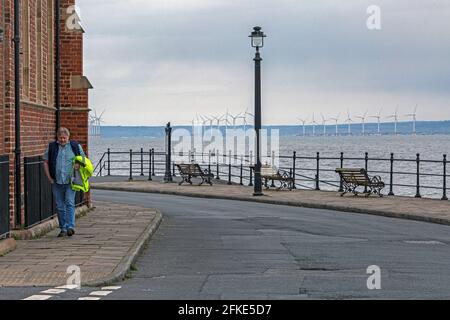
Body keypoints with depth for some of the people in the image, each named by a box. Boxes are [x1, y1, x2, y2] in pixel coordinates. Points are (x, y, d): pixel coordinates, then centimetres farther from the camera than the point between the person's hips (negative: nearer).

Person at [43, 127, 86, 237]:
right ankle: (63, 229, 14)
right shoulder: (51, 147, 5)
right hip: (56, 182, 2)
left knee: (69, 203, -14)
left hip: (70, 181, -2)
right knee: (60, 206, 6)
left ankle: (70, 227, -17)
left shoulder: (75, 146, 2)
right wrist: (49, 178, 4)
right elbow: (45, 162, 11)